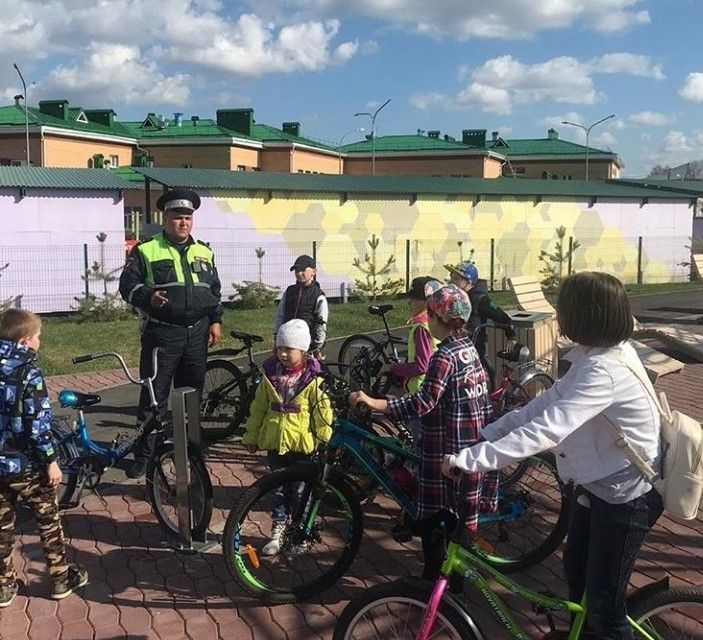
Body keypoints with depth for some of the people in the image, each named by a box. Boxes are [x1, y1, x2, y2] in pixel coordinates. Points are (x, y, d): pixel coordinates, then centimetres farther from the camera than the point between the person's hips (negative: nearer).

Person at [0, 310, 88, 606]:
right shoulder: (28, 374, -17)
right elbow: (38, 424, -20)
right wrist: (51, 461, -13)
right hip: (26, 463, -5)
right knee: (48, 519, 11)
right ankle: (61, 578, 20)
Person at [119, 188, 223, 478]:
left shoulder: (204, 253, 14)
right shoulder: (146, 250, -1)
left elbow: (215, 289, 19)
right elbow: (127, 284, -3)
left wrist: (215, 320, 9)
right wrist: (148, 296, -21)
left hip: (197, 333, 5)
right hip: (161, 333, -4)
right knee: (154, 396, -1)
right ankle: (144, 454, 8)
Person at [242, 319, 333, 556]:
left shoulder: (313, 380, -11)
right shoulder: (270, 376, 0)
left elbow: (323, 412, -9)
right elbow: (258, 408, 8)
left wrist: (325, 441, -9)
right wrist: (251, 436, 12)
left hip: (302, 443, -3)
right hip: (275, 442, 4)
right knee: (279, 489, 13)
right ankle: (277, 531, 25)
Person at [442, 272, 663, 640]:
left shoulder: (605, 371, -32)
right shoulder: (594, 354, 1)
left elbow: (546, 429, -40)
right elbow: (547, 403, 4)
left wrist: (469, 459, -40)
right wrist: (488, 432, -4)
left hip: (625, 496, -10)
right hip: (598, 484, 10)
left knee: (603, 600, 3)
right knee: (575, 572, 24)